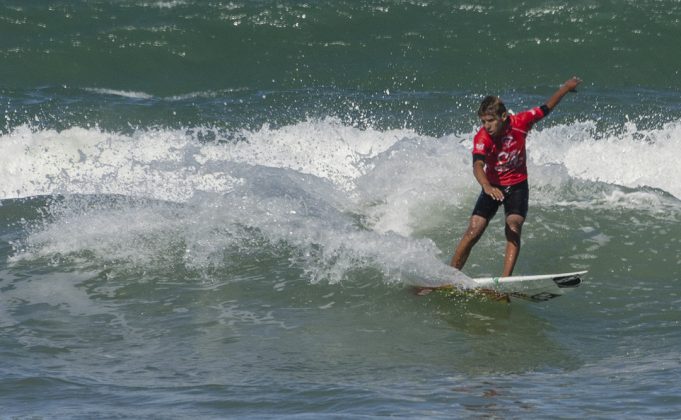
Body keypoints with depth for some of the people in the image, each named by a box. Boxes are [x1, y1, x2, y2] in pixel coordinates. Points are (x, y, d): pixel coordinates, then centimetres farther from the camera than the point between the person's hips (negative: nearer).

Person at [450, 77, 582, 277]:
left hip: (517, 186, 1)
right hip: (493, 187, -1)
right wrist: (487, 187, -62)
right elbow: (478, 166, -42)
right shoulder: (482, 138, -25)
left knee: (513, 228, -20)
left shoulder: (519, 123, -17)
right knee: (473, 232, -10)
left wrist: (566, 87, 13)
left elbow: (546, 109, 1)